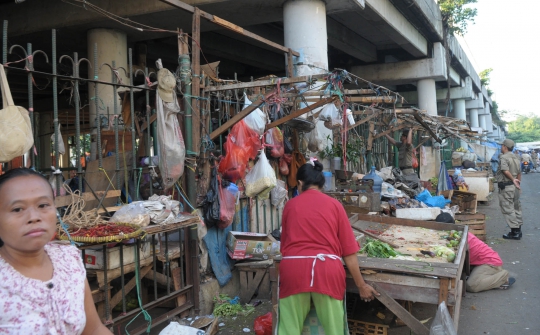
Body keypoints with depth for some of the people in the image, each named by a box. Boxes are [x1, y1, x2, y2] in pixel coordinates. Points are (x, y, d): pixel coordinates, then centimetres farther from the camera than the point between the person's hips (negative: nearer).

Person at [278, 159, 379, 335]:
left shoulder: (290, 205, 11)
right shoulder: (334, 204, 8)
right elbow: (348, 250, 6)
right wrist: (361, 285, 12)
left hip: (293, 268, 1)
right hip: (327, 269, 0)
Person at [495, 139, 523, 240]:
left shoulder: (503, 157, -15)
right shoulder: (516, 157, 12)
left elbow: (505, 171, -28)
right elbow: (519, 172, 17)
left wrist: (513, 180, -18)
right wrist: (518, 183, 22)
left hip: (506, 187, -9)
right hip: (515, 187, 9)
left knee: (508, 209, -3)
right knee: (516, 207, 17)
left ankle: (514, 232, -1)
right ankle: (518, 230, 25)